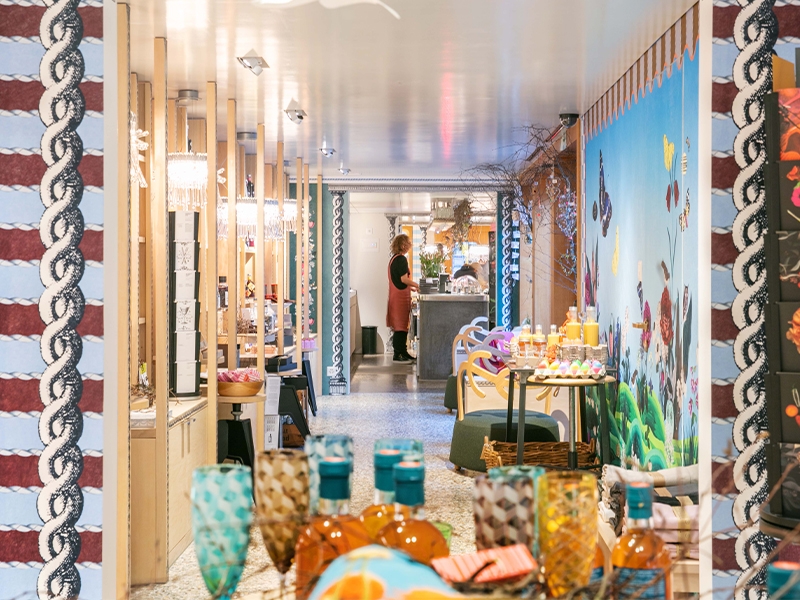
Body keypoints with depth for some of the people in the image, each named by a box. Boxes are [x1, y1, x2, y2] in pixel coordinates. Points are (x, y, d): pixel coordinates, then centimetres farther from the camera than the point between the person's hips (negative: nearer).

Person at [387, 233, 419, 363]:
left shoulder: (394, 259, 15)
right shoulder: (401, 259, -15)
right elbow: (404, 279, -20)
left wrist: (411, 287, 19)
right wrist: (416, 285, -6)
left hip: (395, 294, 10)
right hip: (401, 296, -10)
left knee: (401, 326, 14)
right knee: (401, 326, -5)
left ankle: (403, 352, 19)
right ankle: (398, 354, -2)